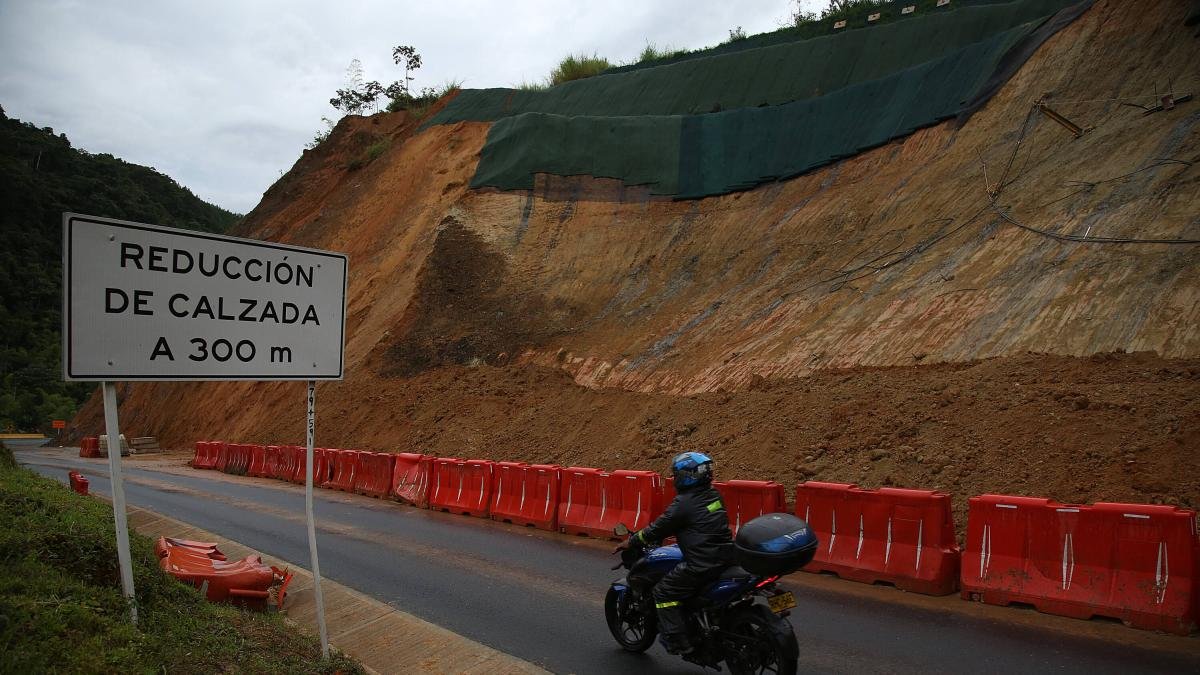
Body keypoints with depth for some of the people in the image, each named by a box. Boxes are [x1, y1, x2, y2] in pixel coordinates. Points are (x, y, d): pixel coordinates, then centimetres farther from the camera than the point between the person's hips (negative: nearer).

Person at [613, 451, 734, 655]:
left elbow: (659, 528, -6)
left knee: (664, 592, 3)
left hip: (703, 564, -9)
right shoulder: (713, 495, 11)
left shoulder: (684, 503, -13)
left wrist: (630, 541, 7)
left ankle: (678, 642, 2)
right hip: (725, 557, 9)